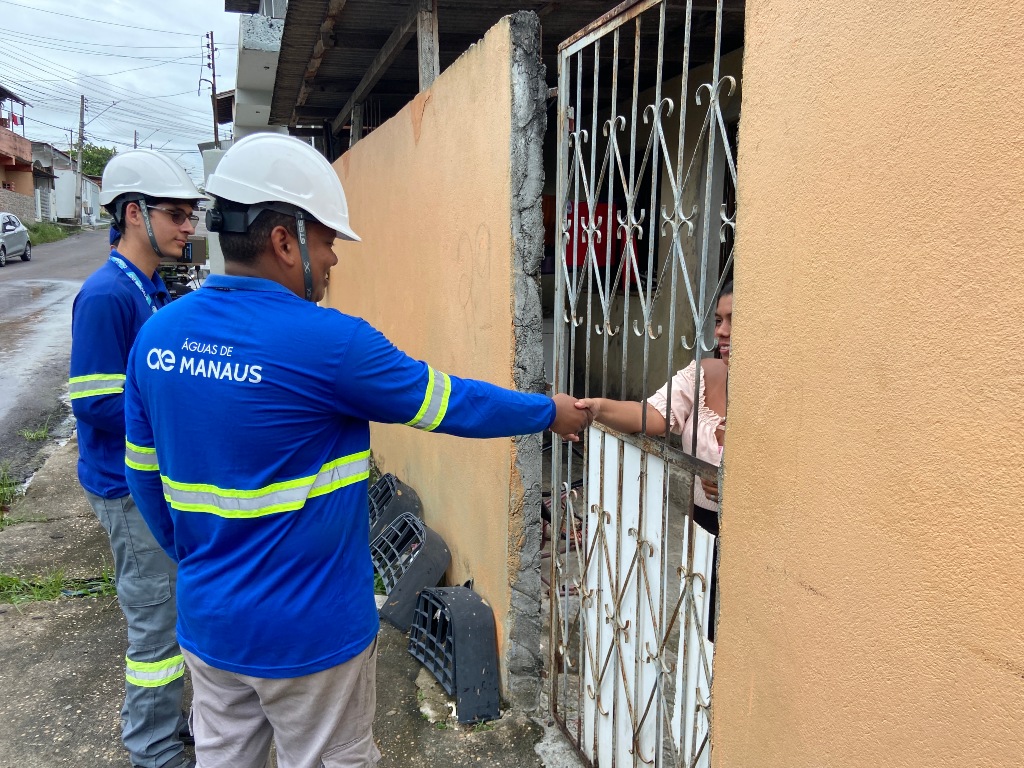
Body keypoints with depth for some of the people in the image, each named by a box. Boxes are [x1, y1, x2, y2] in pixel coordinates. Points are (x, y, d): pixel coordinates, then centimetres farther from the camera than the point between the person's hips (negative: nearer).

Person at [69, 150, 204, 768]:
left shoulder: (152, 289, 8)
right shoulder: (106, 295, -20)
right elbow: (95, 402, -23)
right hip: (133, 486, -9)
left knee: (170, 609, 21)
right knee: (154, 621, 5)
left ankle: (166, 718, 40)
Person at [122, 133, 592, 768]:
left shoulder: (158, 334, -3)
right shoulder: (327, 343, -24)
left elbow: (146, 477, 7)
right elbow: (453, 403, -13)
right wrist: (551, 411, 4)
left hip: (207, 622, 7)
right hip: (307, 632, -6)